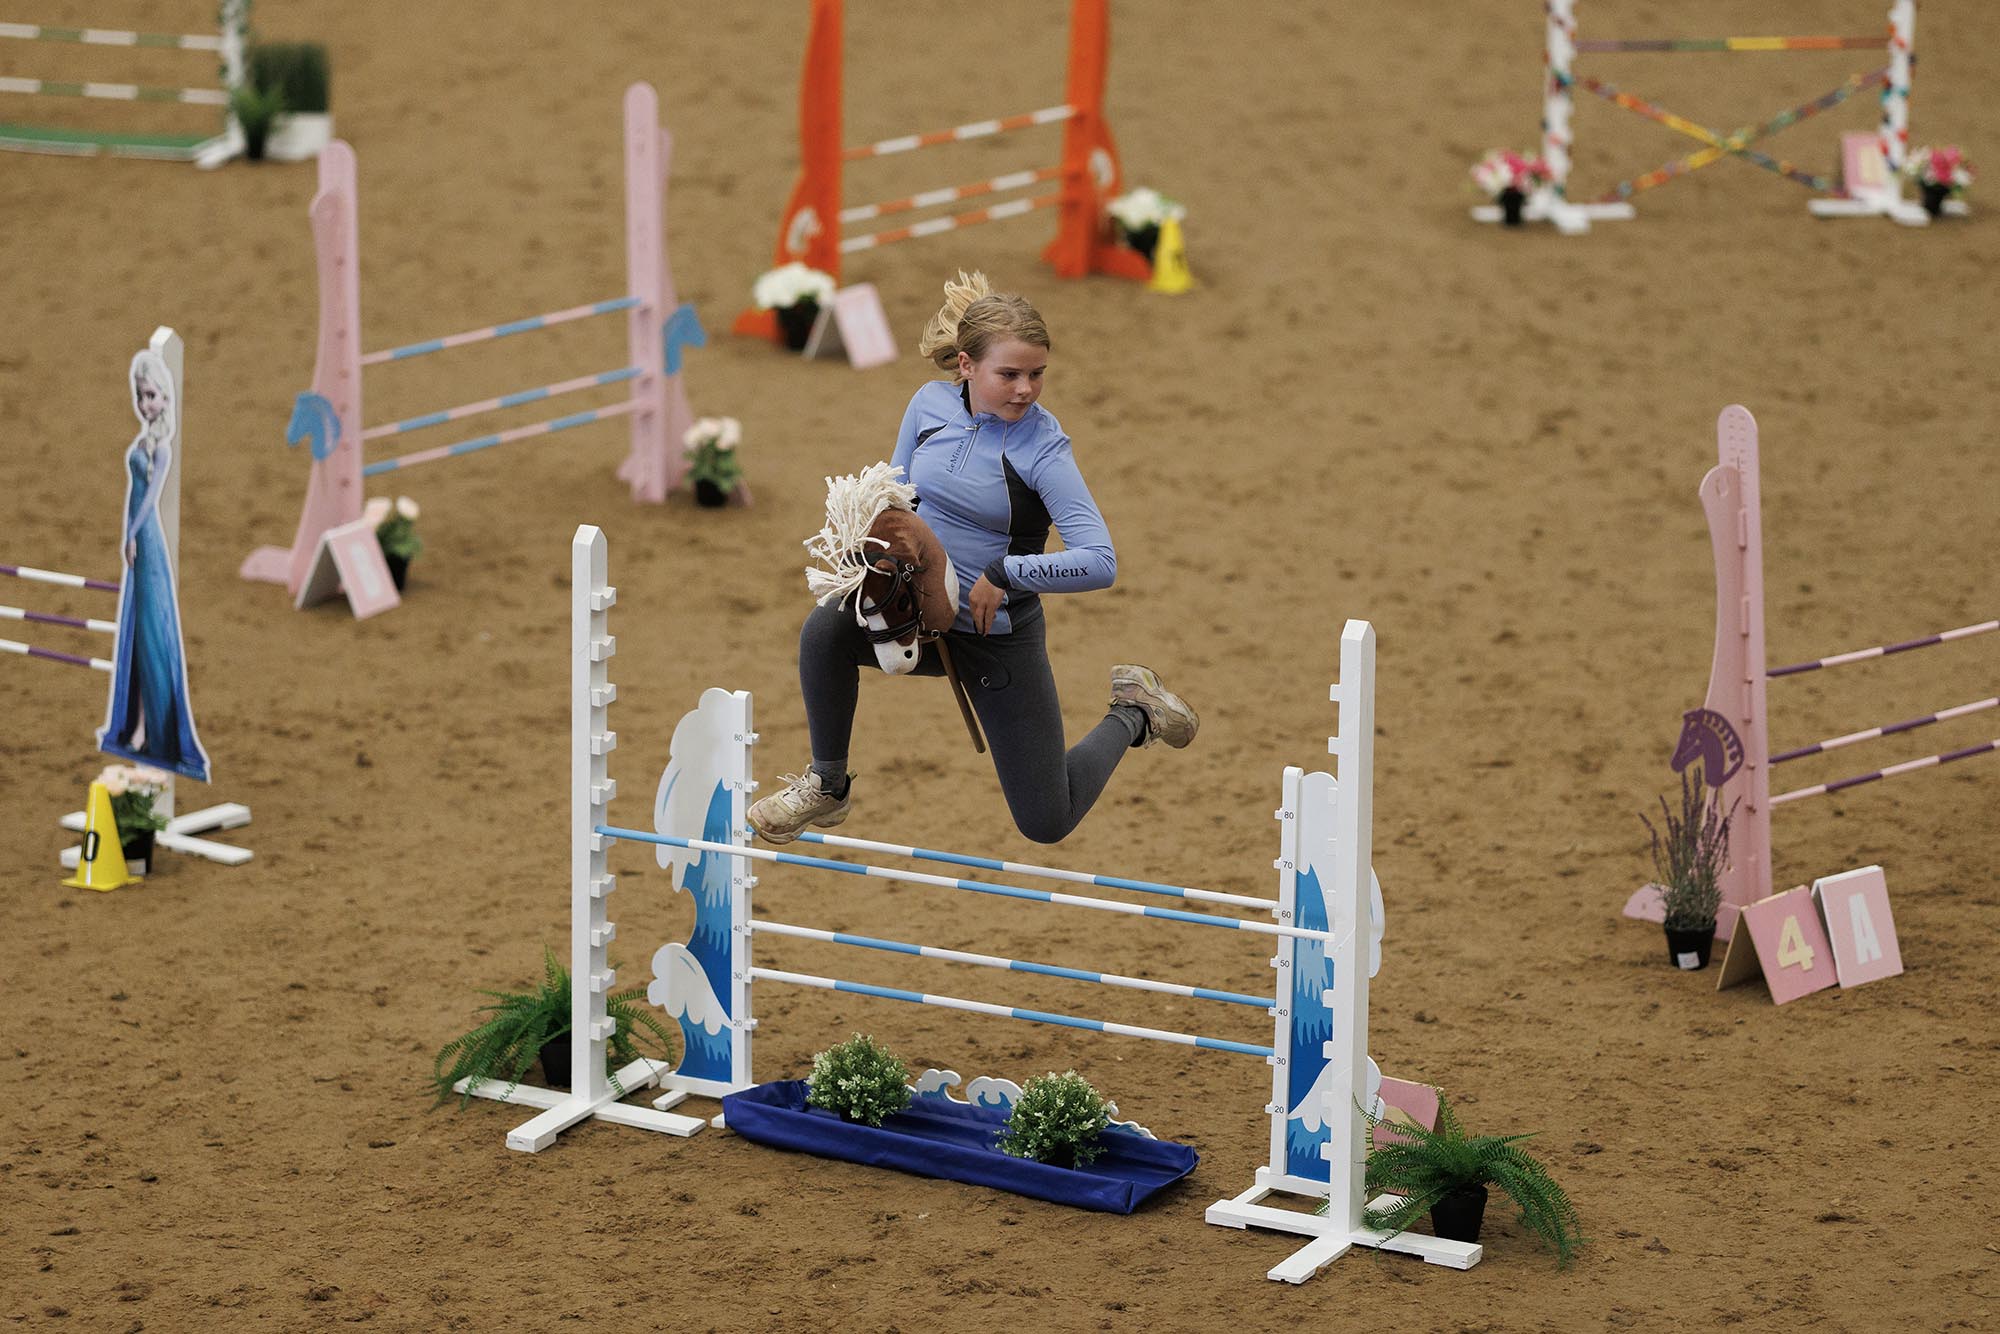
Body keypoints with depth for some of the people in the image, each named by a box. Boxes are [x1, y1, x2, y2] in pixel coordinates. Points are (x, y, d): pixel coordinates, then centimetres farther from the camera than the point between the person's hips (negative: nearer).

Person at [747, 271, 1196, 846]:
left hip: (999, 637, -4)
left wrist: (1002, 574, -27)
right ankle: (827, 788, -8)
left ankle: (1132, 714, 31)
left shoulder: (1043, 447, -21)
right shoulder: (930, 404, -6)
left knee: (1047, 822, 3)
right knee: (827, 627, -29)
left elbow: (1099, 563, -28)